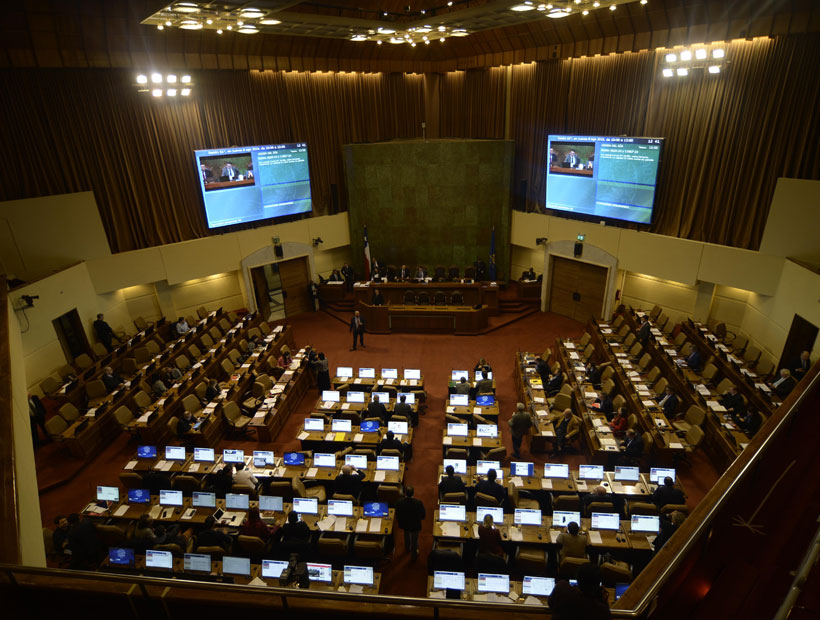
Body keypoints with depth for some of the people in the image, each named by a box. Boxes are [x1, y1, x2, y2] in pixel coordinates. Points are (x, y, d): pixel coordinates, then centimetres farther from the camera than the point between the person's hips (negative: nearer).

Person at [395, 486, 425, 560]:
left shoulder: (399, 502, -27)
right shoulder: (418, 503, -32)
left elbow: (397, 515, -11)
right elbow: (423, 514, -16)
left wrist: (399, 521, 9)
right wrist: (421, 518, 7)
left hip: (404, 524, 2)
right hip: (415, 525, -2)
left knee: (406, 535, 33)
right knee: (414, 540, 23)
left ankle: (407, 548, 58)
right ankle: (414, 555, 43)